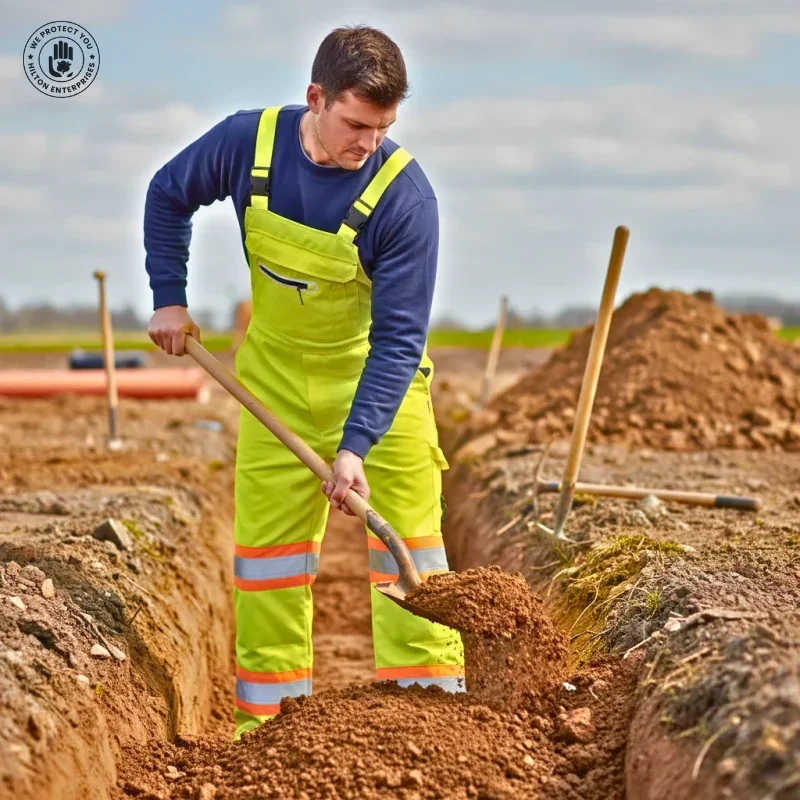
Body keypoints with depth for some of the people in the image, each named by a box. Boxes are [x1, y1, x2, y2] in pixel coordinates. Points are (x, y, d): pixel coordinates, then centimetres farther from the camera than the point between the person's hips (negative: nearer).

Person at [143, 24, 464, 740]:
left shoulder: (405, 193, -26)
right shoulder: (246, 142, -17)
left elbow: (397, 337, -24)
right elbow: (168, 197, 6)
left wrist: (355, 446, -31)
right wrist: (170, 299, 1)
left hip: (378, 376, -3)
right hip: (277, 368, 3)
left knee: (407, 535, -6)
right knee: (265, 537, 6)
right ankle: (266, 713, 17)